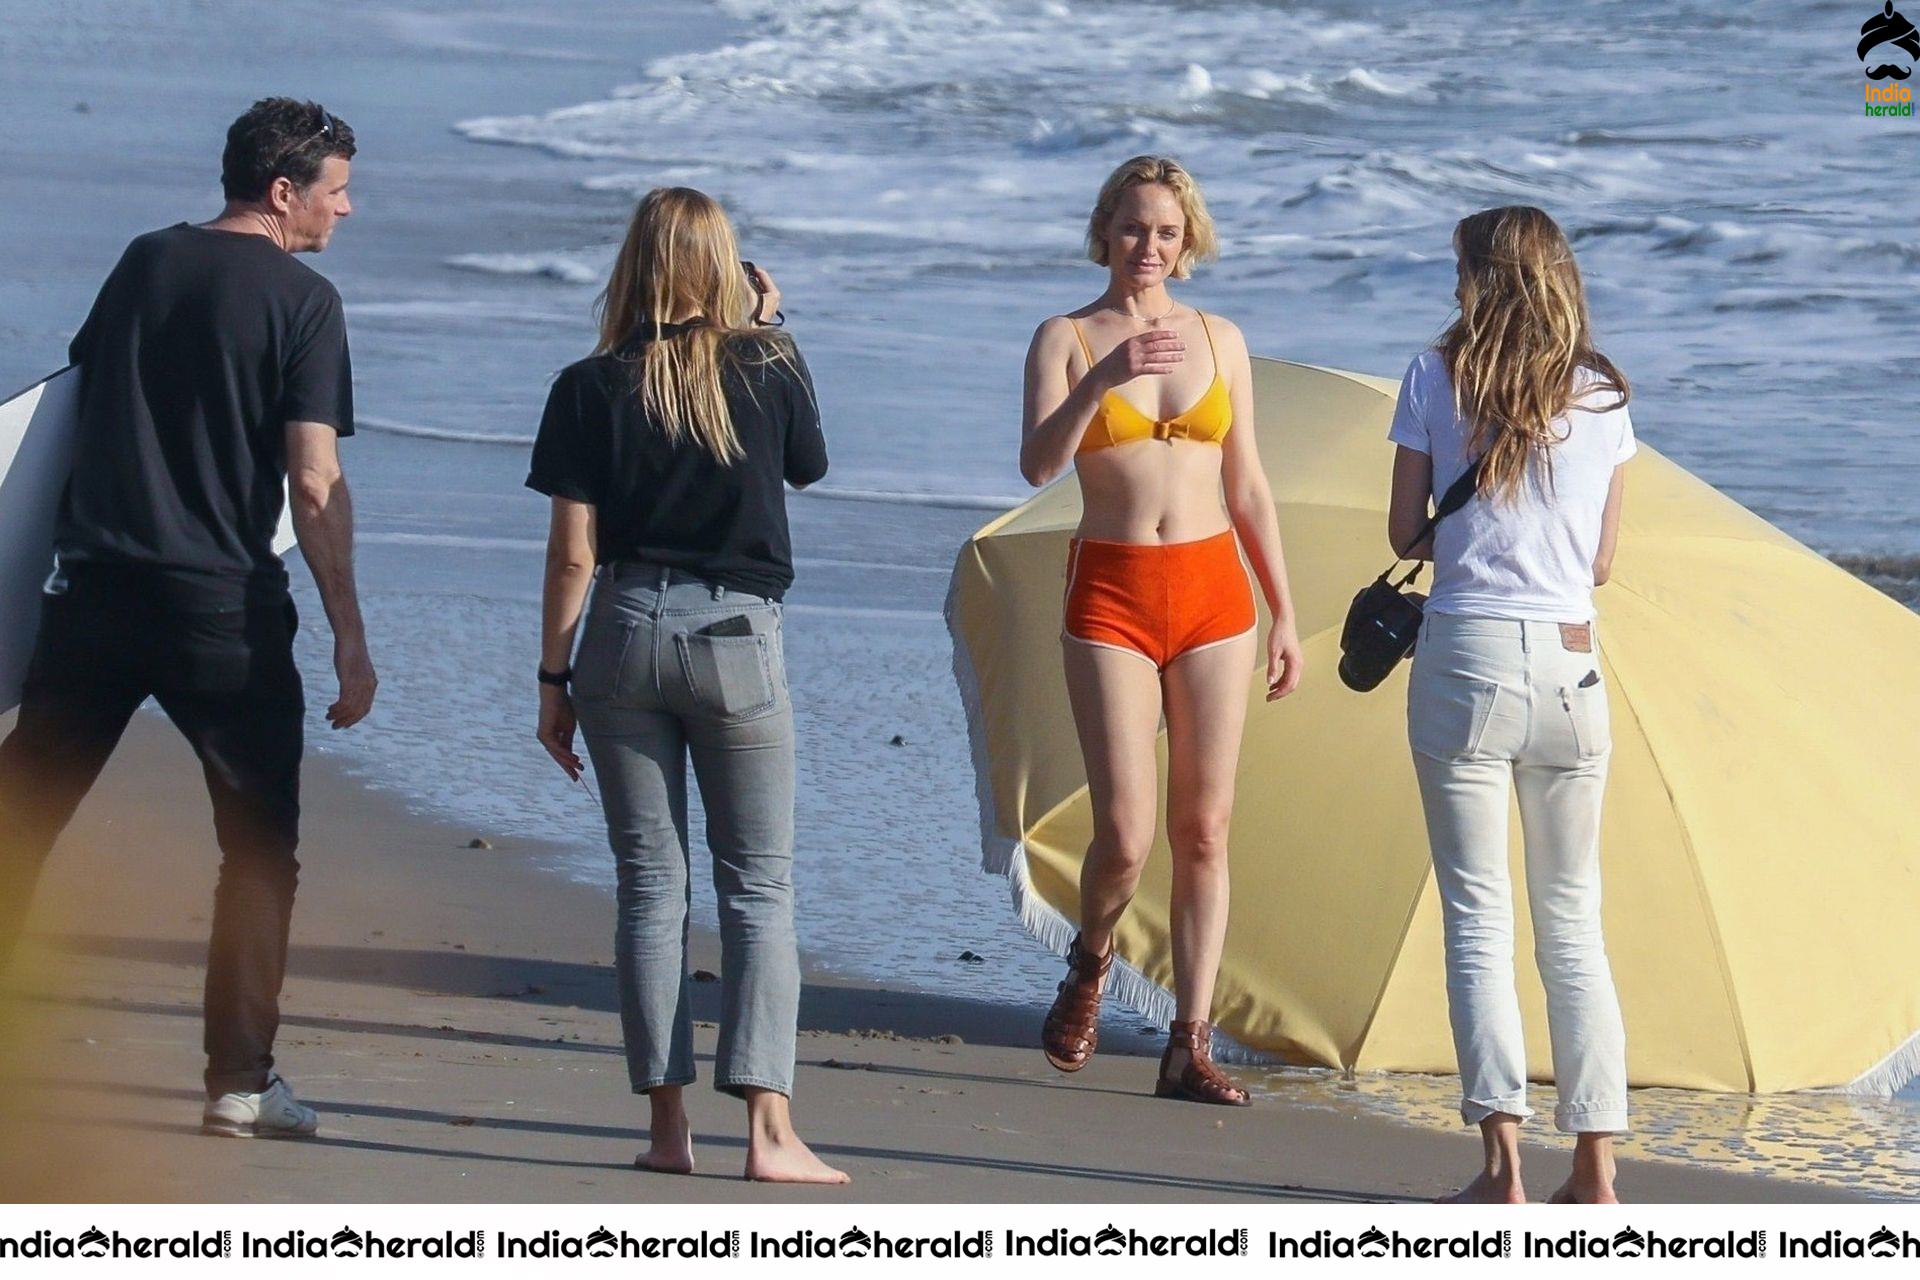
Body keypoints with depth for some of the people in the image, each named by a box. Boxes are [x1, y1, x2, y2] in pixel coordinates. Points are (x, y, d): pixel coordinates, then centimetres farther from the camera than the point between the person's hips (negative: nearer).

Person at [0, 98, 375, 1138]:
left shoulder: (144, 263, 11)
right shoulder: (301, 301, -6)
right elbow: (315, 486, -12)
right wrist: (349, 638, -11)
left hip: (93, 590, 4)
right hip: (223, 606, -4)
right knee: (259, 848, 6)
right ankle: (240, 1084, 3)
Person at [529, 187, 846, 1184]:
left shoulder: (593, 388, -2)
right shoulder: (770, 368, -1)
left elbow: (572, 551, -4)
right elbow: (807, 467, 19)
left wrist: (552, 679, 4)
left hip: (625, 635, 1)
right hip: (738, 636, -1)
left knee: (649, 884, 7)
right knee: (759, 886, 3)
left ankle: (668, 1125, 7)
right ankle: (768, 1127, -7)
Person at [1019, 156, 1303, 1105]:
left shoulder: (1220, 340, 10)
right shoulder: (1066, 339, 1)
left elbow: (1248, 485, 13)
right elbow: (1037, 465, -15)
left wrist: (1283, 612, 10)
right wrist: (1103, 377, -29)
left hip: (1212, 591, 3)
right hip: (1111, 596, -3)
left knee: (1204, 828, 0)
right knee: (1125, 835, -9)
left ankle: (1191, 1047, 4)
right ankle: (1090, 963, 24)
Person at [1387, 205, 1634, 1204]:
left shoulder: (1437, 380, -1)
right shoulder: (1601, 397, 6)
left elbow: (1406, 535, 3)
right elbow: (1602, 561, 10)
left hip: (1467, 659, -2)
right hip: (1571, 668, 3)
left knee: (1477, 917, 0)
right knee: (1572, 921, 10)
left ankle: (1503, 1165, -7)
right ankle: (1595, 1168, 7)